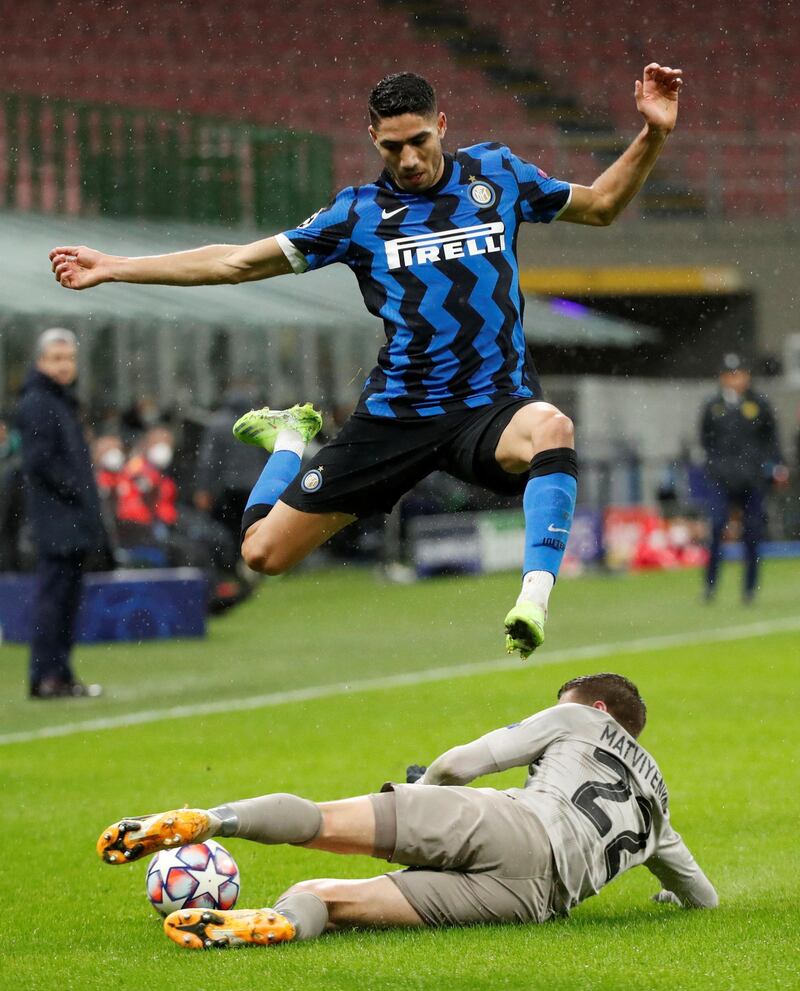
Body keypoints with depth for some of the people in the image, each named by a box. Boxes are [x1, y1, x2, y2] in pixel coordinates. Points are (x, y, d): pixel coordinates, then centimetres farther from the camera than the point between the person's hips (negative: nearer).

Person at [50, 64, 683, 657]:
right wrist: (113, 268, 7)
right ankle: (292, 439, 32)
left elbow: (600, 206, 20)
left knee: (552, 427, -39)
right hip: (396, 412, 1)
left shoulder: (496, 174, 6)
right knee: (264, 553, 0)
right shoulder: (359, 213, 4)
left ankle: (535, 596, -41)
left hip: (492, 406, -1)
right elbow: (239, 262, 10)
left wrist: (653, 136, 5)